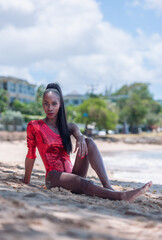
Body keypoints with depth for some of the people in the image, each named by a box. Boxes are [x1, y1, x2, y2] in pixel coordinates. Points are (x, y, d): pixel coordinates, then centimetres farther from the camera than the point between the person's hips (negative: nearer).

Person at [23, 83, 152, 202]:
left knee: (89, 142, -21)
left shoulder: (67, 127, 15)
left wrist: (80, 137, -32)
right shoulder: (34, 126, 3)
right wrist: (26, 182, 10)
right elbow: (31, 156, 7)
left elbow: (76, 131, -9)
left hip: (71, 173, 4)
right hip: (54, 176, -4)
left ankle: (108, 186, -37)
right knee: (83, 183, -36)